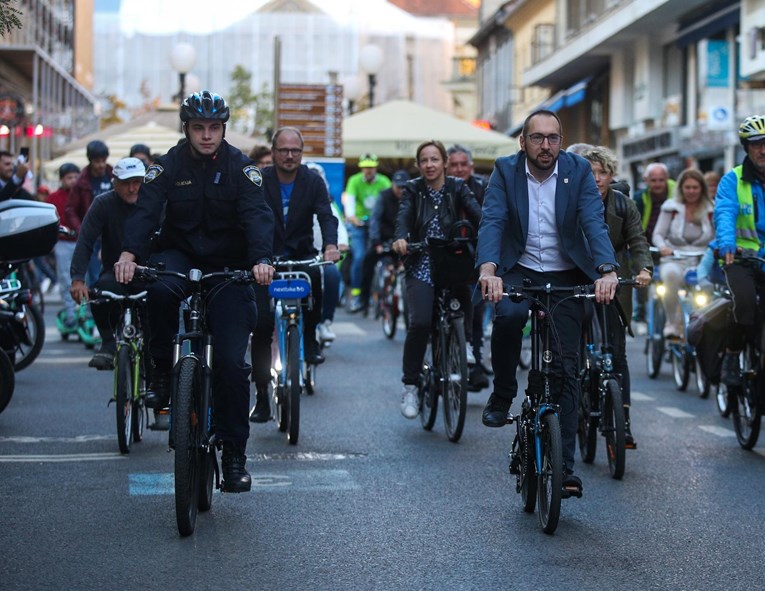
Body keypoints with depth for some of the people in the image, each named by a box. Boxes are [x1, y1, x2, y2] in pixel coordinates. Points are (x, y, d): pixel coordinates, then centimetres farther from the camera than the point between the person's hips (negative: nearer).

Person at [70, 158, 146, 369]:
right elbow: (85, 242, -15)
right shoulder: (103, 203, -8)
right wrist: (77, 279, -29)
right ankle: (108, 342, -15)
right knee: (101, 289, -33)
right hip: (115, 271, 0)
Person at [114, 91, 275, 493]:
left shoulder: (240, 167, -5)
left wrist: (261, 259, -37)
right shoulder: (169, 165, -4)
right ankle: (162, 372, -14)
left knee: (231, 361, -10)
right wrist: (129, 252, -36)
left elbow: (257, 215, -18)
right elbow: (146, 210, -17)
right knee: (160, 288, -37)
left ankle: (234, 452, 0)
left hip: (227, 267, 0)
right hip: (179, 256, 0)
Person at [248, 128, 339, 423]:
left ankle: (309, 338, -9)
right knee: (261, 324, -10)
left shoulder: (313, 181, -1)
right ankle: (261, 397, -1)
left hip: (301, 254, 1)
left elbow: (326, 215, -12)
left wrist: (330, 244, -33)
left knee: (314, 275, -34)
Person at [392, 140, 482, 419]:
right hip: (422, 269, -1)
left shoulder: (457, 188, 6)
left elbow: (476, 214, -10)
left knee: (462, 324, -10)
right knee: (420, 322, -22)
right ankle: (410, 386, -11)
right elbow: (403, 216, -12)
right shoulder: (413, 190, 6)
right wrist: (400, 238, -34)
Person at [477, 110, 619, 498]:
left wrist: (607, 271, -36)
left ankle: (564, 464, -1)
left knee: (566, 368, -5)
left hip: (566, 276, 0)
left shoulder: (578, 171, -7)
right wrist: (488, 269, -38)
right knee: (508, 314, -34)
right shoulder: (505, 171, -7)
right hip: (519, 270, 0)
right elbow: (492, 222, -19)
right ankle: (502, 396, -9)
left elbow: (594, 223, -17)